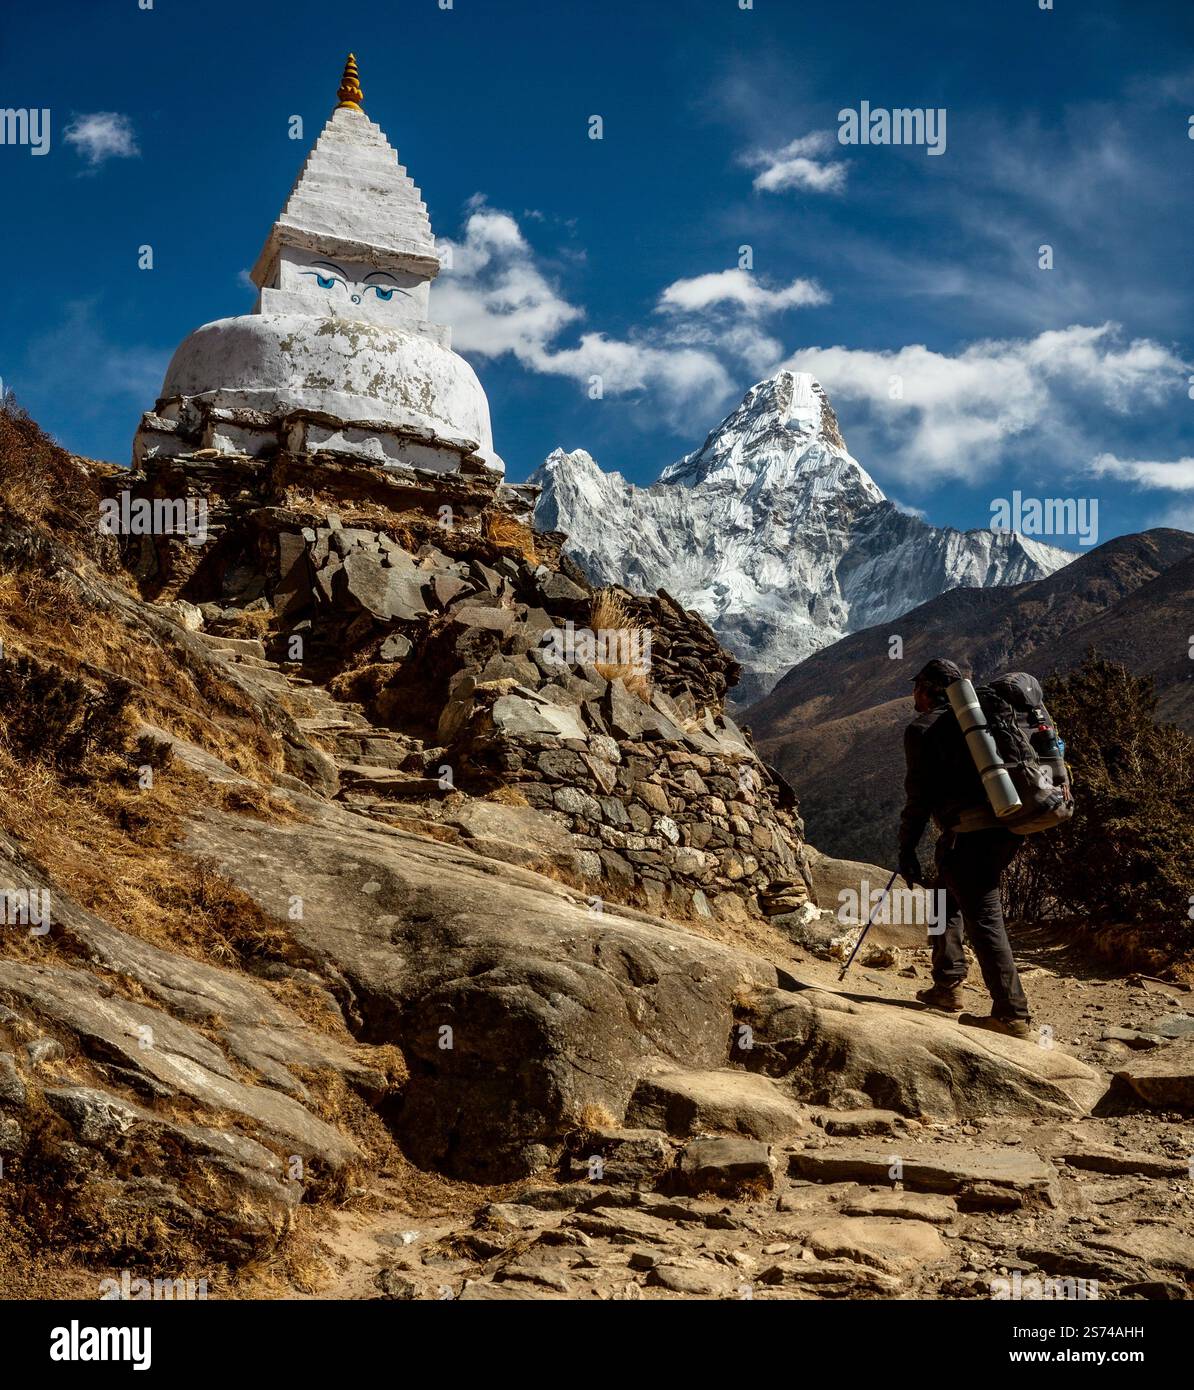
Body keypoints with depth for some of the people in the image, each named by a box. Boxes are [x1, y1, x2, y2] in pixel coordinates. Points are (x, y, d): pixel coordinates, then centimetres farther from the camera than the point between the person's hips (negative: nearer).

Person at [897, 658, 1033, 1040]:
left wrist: (906, 849, -2)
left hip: (969, 833, -8)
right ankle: (948, 987, 26)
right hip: (1006, 826, 8)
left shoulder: (922, 728, -1)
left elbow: (919, 794, -6)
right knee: (949, 898, 23)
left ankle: (1013, 1017, -10)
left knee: (984, 920, -8)